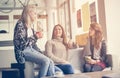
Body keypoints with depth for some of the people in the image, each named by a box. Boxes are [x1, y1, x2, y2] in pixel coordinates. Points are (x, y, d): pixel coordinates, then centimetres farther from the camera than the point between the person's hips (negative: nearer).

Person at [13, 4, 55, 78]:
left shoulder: (31, 25, 13)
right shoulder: (20, 24, -12)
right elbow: (20, 42, -20)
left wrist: (41, 53, 9)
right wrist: (35, 37, -18)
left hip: (31, 49, 8)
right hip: (23, 51, -8)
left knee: (51, 63, -11)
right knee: (46, 61, -24)